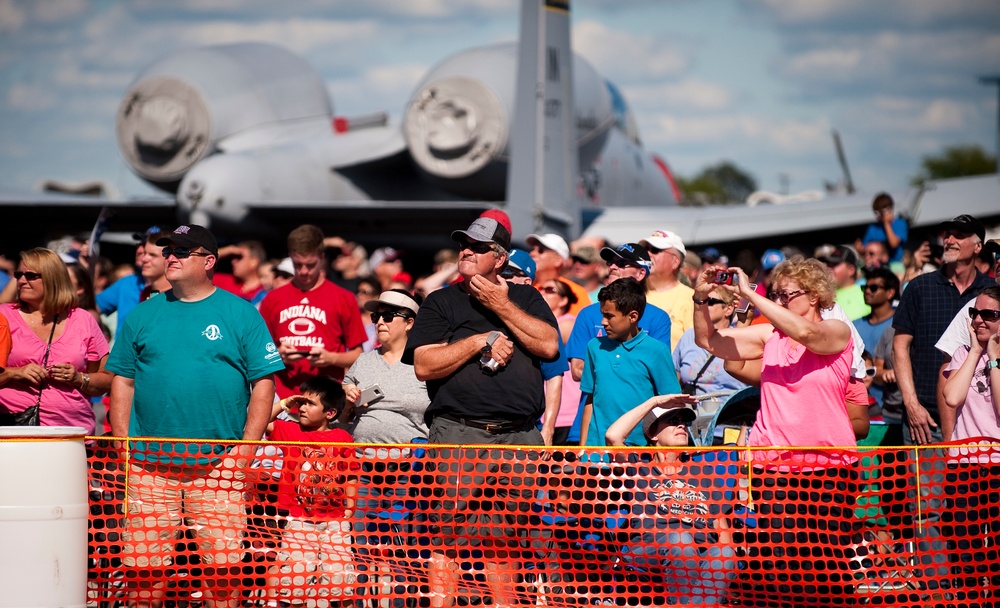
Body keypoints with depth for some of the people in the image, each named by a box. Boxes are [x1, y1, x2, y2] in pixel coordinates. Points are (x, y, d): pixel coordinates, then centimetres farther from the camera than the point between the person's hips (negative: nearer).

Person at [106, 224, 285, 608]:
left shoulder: (241, 314, 4)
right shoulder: (143, 314, 12)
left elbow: (264, 384, 2)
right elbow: (122, 381, 13)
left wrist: (245, 449, -6)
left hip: (219, 466, -2)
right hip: (150, 468, 2)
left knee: (223, 564, -3)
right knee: (146, 566, 0)